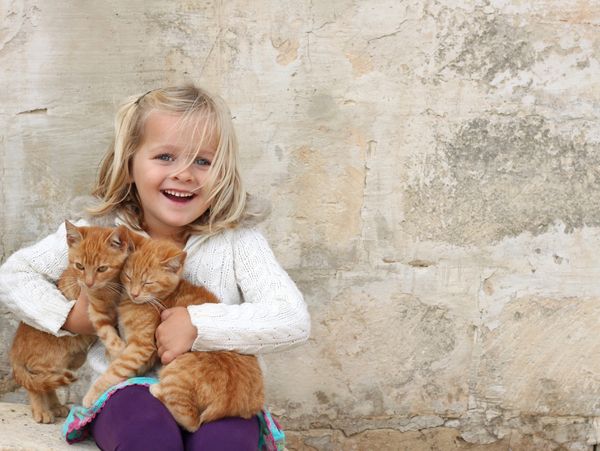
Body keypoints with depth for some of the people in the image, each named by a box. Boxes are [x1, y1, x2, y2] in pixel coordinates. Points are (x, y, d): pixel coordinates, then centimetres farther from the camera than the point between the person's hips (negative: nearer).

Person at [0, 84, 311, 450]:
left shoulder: (236, 238, -8)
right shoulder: (101, 231, -2)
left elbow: (295, 320, -19)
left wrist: (198, 325, -25)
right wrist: (68, 316, -7)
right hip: (128, 389, 2)